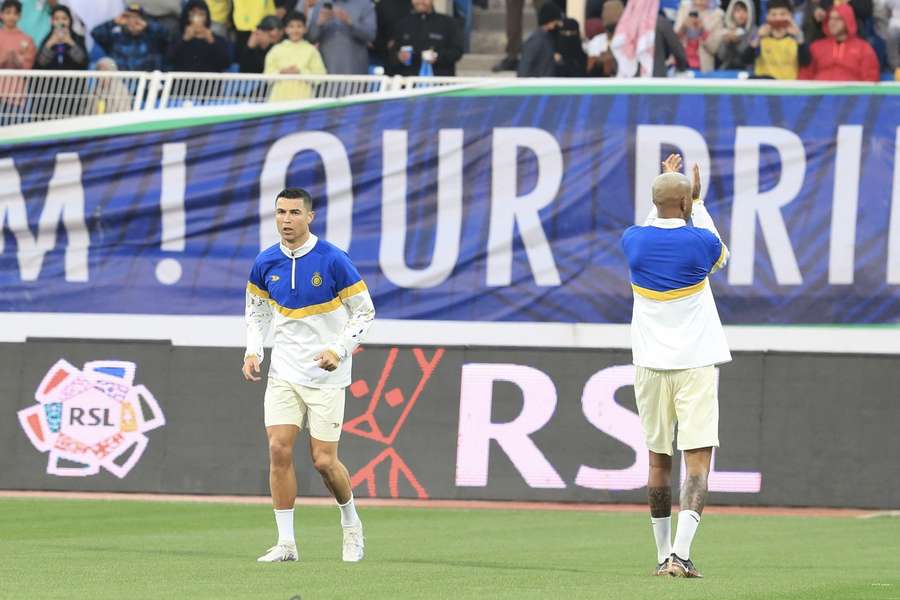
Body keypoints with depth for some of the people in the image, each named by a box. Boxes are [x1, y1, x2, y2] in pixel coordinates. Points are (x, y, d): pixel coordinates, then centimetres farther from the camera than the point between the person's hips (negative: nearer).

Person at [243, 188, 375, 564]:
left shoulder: (333, 261, -12)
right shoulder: (265, 263, 1)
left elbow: (364, 311, -5)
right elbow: (256, 310, 18)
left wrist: (339, 350, -17)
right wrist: (253, 351, 2)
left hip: (326, 375, -4)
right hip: (284, 373, 4)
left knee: (323, 460, -5)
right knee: (279, 450, -10)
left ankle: (352, 526, 23)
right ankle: (286, 543, -4)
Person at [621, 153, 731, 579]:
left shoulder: (633, 240, 0)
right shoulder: (700, 241, -8)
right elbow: (721, 258, 18)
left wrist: (665, 185, 35)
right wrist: (698, 205, 25)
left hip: (651, 365, 3)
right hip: (695, 364, -3)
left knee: (658, 461, 14)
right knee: (698, 461, -6)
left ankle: (663, 555, 17)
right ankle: (680, 554, -21)